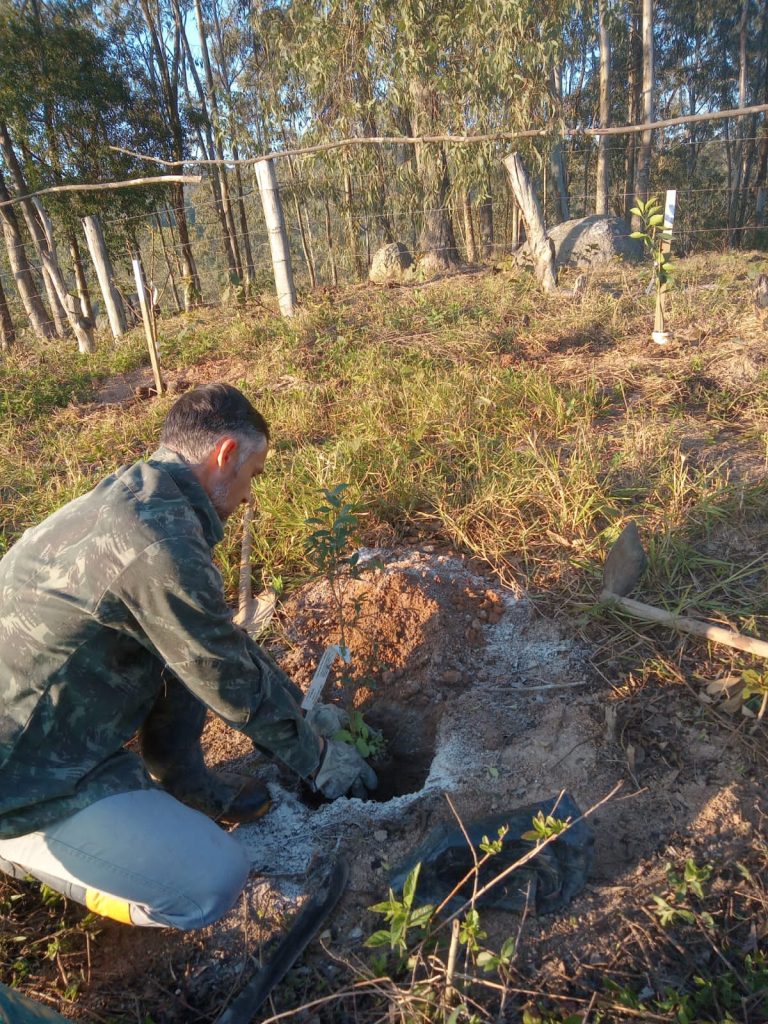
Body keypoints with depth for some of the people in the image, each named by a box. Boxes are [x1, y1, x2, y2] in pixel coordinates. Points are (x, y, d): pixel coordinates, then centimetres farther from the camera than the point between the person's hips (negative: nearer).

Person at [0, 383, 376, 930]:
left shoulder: (135, 497, 1)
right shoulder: (159, 542, -31)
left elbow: (225, 641, 10)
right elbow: (235, 684, -18)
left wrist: (301, 709, 15)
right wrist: (316, 755, 0)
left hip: (49, 723, 9)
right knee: (215, 883, -10)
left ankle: (182, 783, 19)